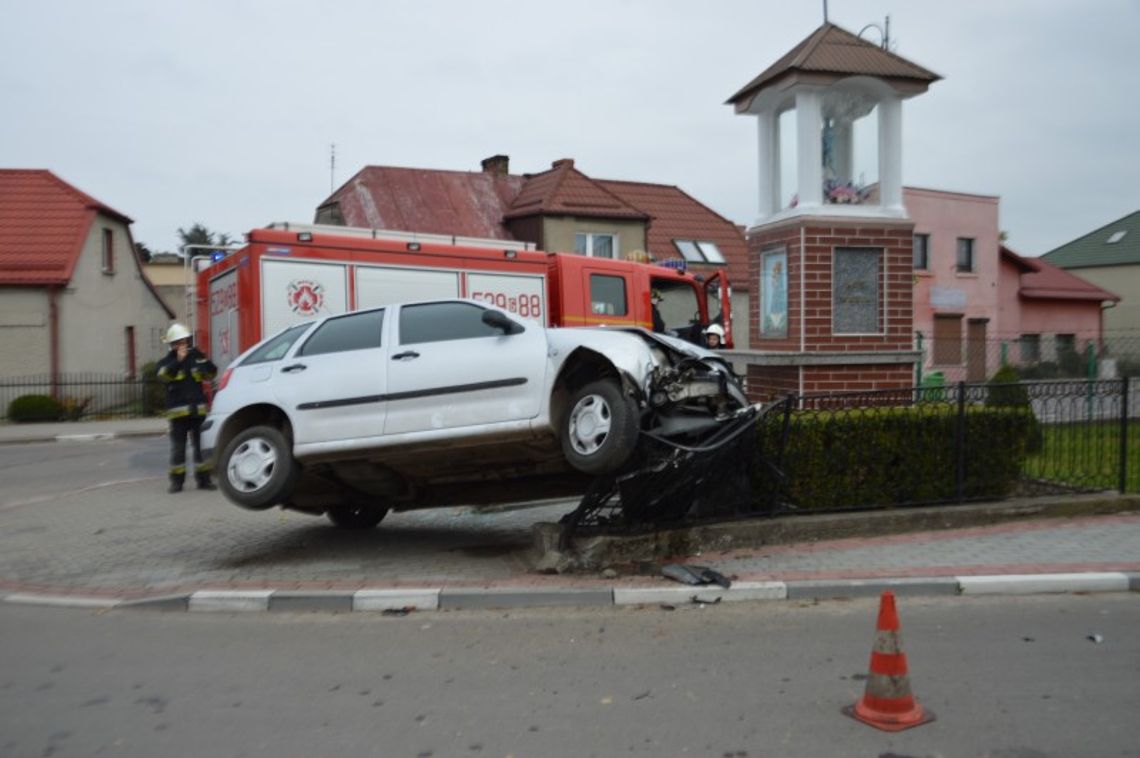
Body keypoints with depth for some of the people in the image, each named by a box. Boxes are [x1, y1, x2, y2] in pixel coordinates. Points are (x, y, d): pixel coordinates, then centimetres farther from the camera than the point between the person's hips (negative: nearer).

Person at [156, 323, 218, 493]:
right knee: (178, 447, 1)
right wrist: (178, 360, -26)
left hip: (198, 409, 2)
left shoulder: (196, 357, 12)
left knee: (202, 445, 4)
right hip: (178, 410, -2)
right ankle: (177, 481, 8)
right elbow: (163, 376, -16)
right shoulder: (166, 362, 4)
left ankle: (203, 479, 11)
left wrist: (202, 360, -9)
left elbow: (211, 374, 6)